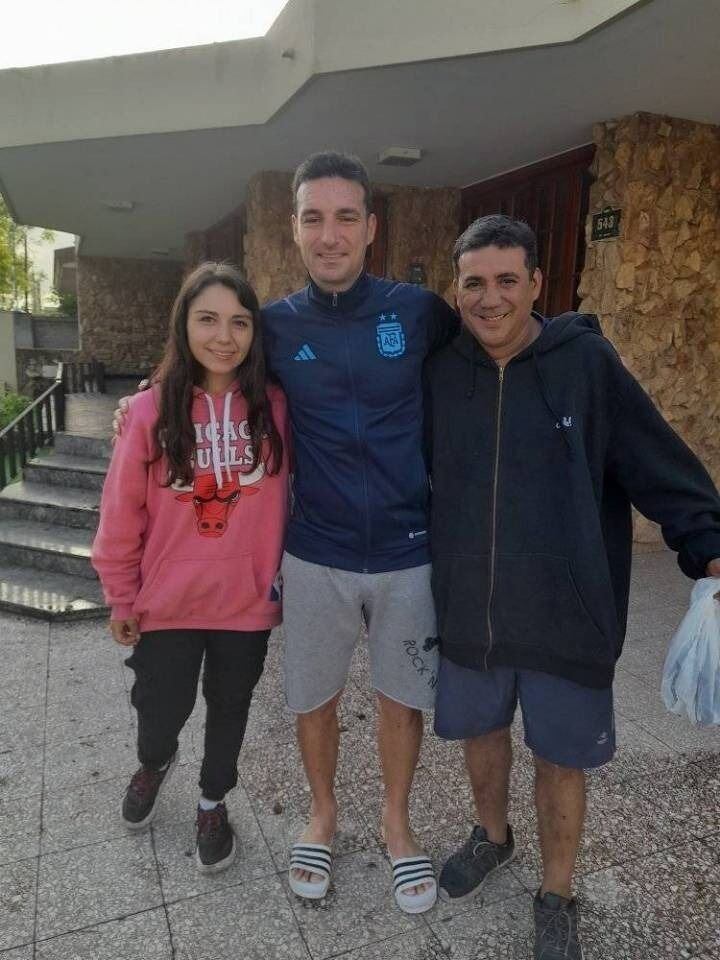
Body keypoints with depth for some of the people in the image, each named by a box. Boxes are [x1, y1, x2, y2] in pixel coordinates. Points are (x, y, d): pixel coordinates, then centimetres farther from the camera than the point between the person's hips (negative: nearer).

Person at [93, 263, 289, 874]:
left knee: (230, 709, 19)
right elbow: (122, 513, -5)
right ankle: (155, 764, 53)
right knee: (160, 711, 16)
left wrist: (281, 577, 3)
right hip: (168, 601, 0)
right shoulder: (153, 410, -12)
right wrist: (121, 597, 1)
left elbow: (286, 499, 1)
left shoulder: (274, 409, -9)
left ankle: (213, 804, 47)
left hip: (248, 600, 1)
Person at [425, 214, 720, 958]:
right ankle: (491, 836, 51)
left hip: (567, 614, -2)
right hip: (467, 609, 3)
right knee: (481, 730, 21)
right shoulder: (440, 371, -1)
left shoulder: (586, 361, -9)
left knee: (560, 757, 13)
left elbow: (660, 464, -8)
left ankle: (556, 897, 39)